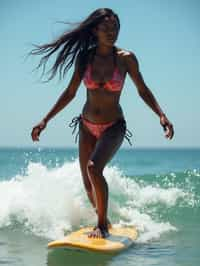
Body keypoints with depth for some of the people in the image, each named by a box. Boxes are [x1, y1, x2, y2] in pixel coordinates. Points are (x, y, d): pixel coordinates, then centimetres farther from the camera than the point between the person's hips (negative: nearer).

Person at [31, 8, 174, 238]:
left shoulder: (126, 58, -12)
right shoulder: (84, 57, -5)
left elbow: (143, 91, -2)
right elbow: (70, 93, 4)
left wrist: (161, 115, -16)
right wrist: (45, 121, 3)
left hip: (113, 127, -3)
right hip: (87, 126, 4)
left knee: (94, 168, -26)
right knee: (88, 183, 7)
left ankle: (102, 226, -10)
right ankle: (104, 221, 33)